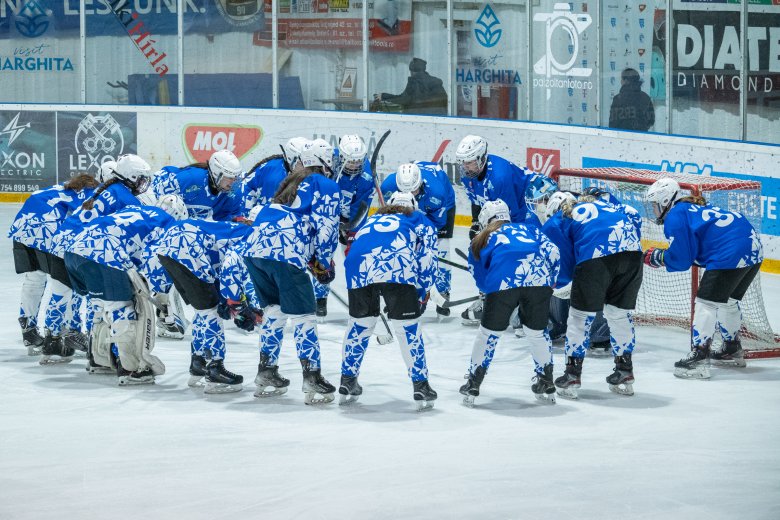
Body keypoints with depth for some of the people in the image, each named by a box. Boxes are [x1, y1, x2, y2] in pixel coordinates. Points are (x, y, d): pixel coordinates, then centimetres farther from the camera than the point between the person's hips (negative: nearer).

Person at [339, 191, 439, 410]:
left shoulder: (372, 220, 42)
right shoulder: (420, 221, 31)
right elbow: (426, 256, 16)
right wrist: (421, 295, 23)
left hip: (359, 263, 4)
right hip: (397, 264, -3)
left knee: (360, 321, 22)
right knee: (408, 325, 7)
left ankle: (347, 383, 29)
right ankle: (420, 386, 6)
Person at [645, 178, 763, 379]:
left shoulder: (675, 218, -3)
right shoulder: (694, 208, 25)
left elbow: (681, 260, -4)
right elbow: (695, 250, 29)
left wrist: (657, 257, 12)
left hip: (732, 254, -10)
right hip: (754, 248, 10)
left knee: (706, 302, -5)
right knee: (728, 301, 25)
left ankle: (699, 358, -10)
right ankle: (733, 351, 38)